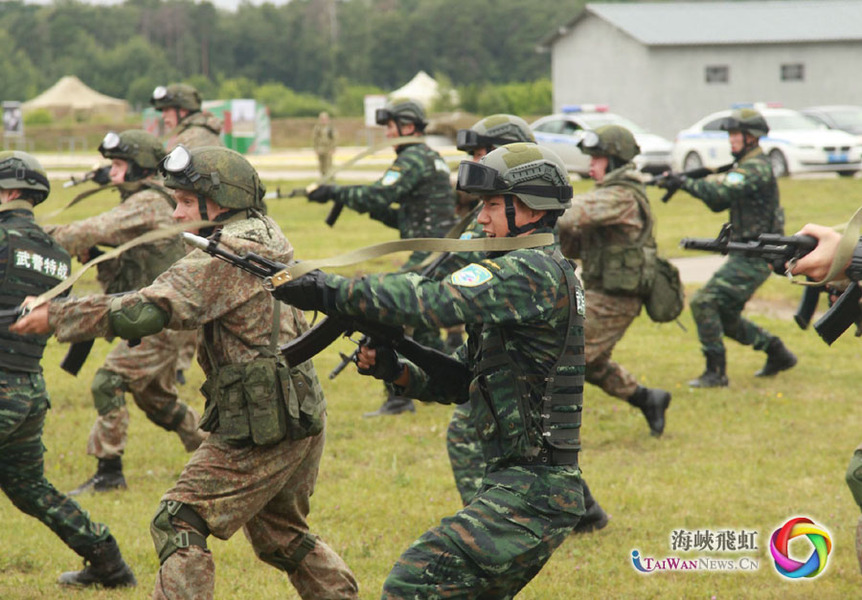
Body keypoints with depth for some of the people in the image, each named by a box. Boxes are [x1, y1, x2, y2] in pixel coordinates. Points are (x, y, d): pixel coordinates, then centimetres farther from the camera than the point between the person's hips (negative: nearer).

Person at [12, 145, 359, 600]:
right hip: (299, 423, 9)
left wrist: (55, 316, -20)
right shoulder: (265, 236, 12)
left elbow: (148, 311, -25)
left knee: (179, 524, -6)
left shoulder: (226, 255, -16)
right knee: (280, 534, 24)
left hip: (261, 430, -9)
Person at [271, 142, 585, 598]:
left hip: (529, 498, -10)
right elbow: (458, 379, 18)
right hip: (536, 490, 10)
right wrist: (394, 369, 0)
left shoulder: (532, 272, -15)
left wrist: (329, 290, -22)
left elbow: (431, 302, -27)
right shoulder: (537, 274, 17)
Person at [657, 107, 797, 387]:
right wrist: (689, 183, 0)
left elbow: (721, 192, -31)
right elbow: (718, 203, 16)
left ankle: (715, 372, -12)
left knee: (704, 301, -16)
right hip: (745, 254, 10)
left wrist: (684, 182, -25)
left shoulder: (756, 167, -16)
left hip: (755, 257, -10)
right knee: (726, 317, 15)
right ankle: (778, 353, 27)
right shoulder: (746, 165, 16)